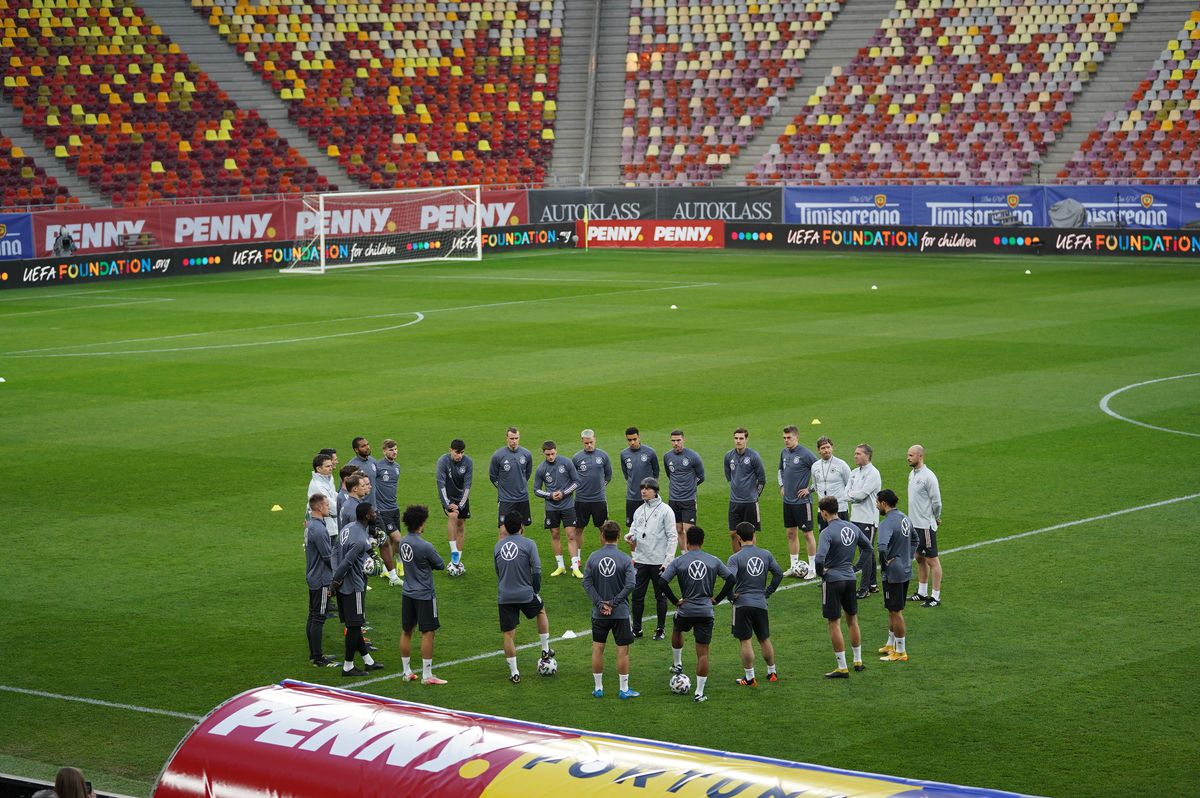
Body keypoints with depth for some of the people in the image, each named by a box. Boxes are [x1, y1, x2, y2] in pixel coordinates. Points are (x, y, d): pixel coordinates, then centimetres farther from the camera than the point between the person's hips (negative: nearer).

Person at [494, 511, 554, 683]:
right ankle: (545, 650, 33)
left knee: (508, 635, 8)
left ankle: (514, 673, 9)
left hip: (504, 597, 2)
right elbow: (536, 570, -10)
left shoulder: (498, 546, 7)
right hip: (525, 594, -2)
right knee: (541, 610, 29)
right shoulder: (528, 544, -8)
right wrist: (536, 590, 4)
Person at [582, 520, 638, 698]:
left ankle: (598, 688, 16)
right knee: (623, 650, 6)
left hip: (599, 613, 2)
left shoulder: (593, 557, -2)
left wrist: (601, 603, -7)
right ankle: (624, 689, 10)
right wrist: (613, 603, -9)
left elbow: (587, 583, -6)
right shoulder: (625, 559, -8)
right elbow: (630, 585, -14)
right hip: (621, 613, -2)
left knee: (597, 648, 12)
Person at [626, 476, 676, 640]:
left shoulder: (665, 510, -6)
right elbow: (634, 529, 16)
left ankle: (661, 629, 15)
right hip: (641, 559, 5)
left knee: (660, 596, 6)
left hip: (658, 562, -5)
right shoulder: (639, 511, 10)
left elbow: (672, 537, -8)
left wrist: (668, 560, -14)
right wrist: (630, 536, -9)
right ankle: (636, 628, 12)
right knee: (637, 595, 3)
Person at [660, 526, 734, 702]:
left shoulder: (678, 562, -4)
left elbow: (663, 582, -13)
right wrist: (717, 599, 8)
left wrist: (675, 601, -3)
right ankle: (699, 693, 1)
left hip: (685, 610, 0)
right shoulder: (713, 561, 2)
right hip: (706, 612, 0)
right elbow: (731, 579, 2)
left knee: (676, 631, 35)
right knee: (703, 653, 2)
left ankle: (678, 665, 44)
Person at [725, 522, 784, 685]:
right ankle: (772, 673, 28)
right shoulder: (766, 555, 3)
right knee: (764, 639, 18)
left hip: (742, 603, -4)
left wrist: (731, 596, -5)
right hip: (761, 603, 4)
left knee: (745, 641, 0)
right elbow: (779, 574, 6)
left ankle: (750, 678, 1)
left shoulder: (735, 558, -9)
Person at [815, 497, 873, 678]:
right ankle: (858, 661, 29)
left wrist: (821, 573, -9)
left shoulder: (827, 533, -18)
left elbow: (820, 558, -28)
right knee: (852, 619, 20)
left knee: (834, 624, 1)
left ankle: (842, 668, 2)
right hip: (850, 578, 7)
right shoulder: (852, 528, 4)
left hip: (832, 581, -7)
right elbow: (868, 547, 16)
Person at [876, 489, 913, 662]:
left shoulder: (887, 523, -21)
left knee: (895, 612, 1)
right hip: (906, 570, 9)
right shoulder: (905, 518, 7)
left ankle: (900, 652, 8)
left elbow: (882, 548, -35)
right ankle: (891, 644, 35)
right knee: (894, 610, 22)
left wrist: (884, 563, -17)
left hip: (893, 574, -9)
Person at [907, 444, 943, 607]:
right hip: (914, 524, 9)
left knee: (932, 560, -4)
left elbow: (936, 502, -15)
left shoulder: (928, 477, -18)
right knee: (919, 558, 16)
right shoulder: (912, 474, 10)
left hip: (926, 525, -9)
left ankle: (936, 596, -1)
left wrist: (936, 519, -3)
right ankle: (922, 593, 26)